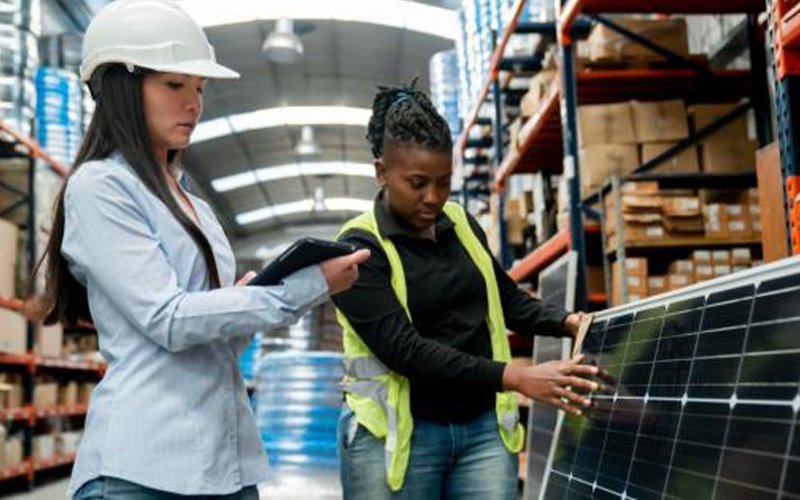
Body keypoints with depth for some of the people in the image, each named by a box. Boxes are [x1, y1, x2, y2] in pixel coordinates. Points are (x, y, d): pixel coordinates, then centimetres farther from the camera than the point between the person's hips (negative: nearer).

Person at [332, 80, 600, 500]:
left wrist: (568, 322, -2)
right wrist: (516, 378, -27)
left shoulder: (460, 225, 7)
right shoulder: (359, 248, -12)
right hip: (398, 436, -5)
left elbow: (507, 299, 18)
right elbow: (405, 350, -22)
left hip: (483, 426, 5)